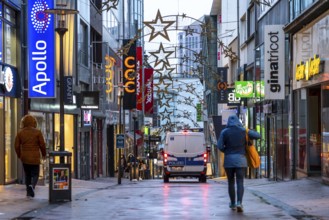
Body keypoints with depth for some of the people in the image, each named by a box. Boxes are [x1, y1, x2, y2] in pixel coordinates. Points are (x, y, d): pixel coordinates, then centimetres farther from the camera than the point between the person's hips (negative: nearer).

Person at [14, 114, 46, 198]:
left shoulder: (20, 133, -1)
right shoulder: (37, 132, -7)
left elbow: (17, 146, 1)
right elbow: (42, 144, -6)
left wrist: (19, 155, 16)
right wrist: (44, 154, 10)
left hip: (24, 157, 3)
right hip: (35, 157, -2)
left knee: (27, 175, 16)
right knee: (35, 175, 4)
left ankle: (29, 192, 17)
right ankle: (32, 186, -25)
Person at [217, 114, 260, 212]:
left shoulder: (224, 132, 0)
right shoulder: (244, 131, 2)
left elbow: (220, 146, -5)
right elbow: (258, 135, 7)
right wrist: (249, 132, 23)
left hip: (228, 160, 0)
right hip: (240, 160, 0)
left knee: (231, 182, 13)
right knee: (240, 182, -2)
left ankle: (233, 204, 19)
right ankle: (239, 202, -20)